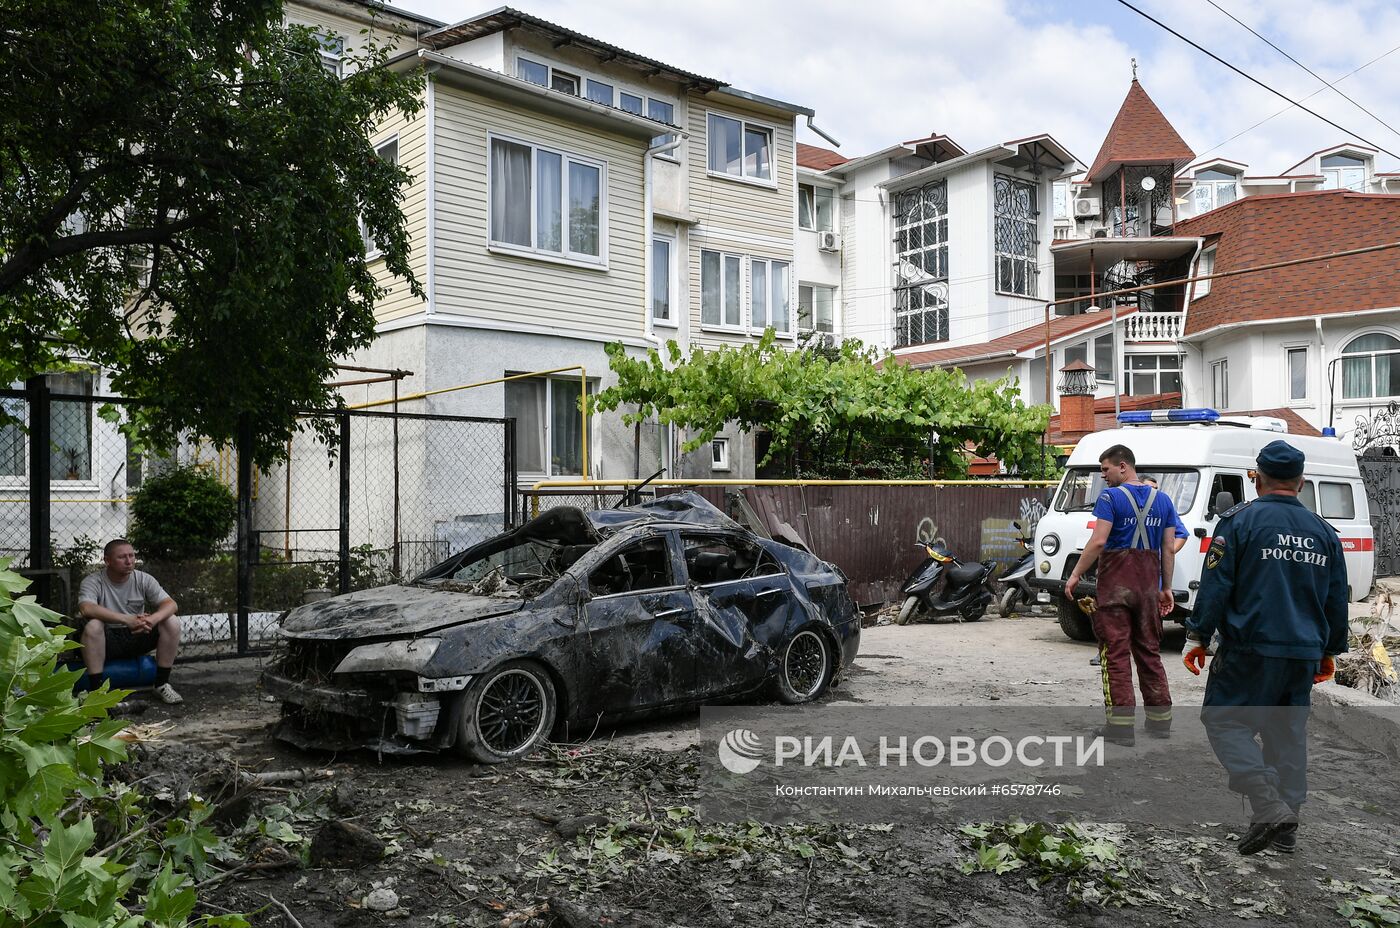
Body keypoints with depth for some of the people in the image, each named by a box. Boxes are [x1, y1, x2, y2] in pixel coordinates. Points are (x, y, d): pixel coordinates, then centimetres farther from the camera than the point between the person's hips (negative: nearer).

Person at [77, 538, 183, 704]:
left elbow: (170, 604, -12)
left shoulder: (144, 580, -3)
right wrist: (126, 619, -43)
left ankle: (162, 684, -10)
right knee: (93, 626, -35)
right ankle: (95, 689, -26)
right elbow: (86, 608, -34)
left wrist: (152, 619, -36)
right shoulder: (92, 582, -13)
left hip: (137, 637, 3)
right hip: (107, 641, -3)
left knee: (172, 622, -20)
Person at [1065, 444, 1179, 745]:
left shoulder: (1111, 497, -9)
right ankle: (1160, 719, 20)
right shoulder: (1162, 499, 10)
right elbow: (1169, 549, 10)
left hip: (1116, 583, -6)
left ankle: (1121, 724, -3)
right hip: (1149, 584, 6)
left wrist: (1076, 575, -10)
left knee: (1115, 653, -2)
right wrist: (1166, 587, 16)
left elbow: (1098, 541, -17)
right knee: (1149, 651, 15)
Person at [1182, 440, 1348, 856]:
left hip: (1250, 649, -6)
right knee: (1289, 732, 13)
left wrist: (1197, 636, -4)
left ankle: (1268, 806, -13)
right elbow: (1337, 599, 16)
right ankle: (1286, 824, 17)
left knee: (1224, 719, 2)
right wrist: (1329, 651, 26)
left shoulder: (1240, 520, -8)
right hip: (1304, 654, 6)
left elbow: (1215, 585, -11)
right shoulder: (1323, 531, 10)